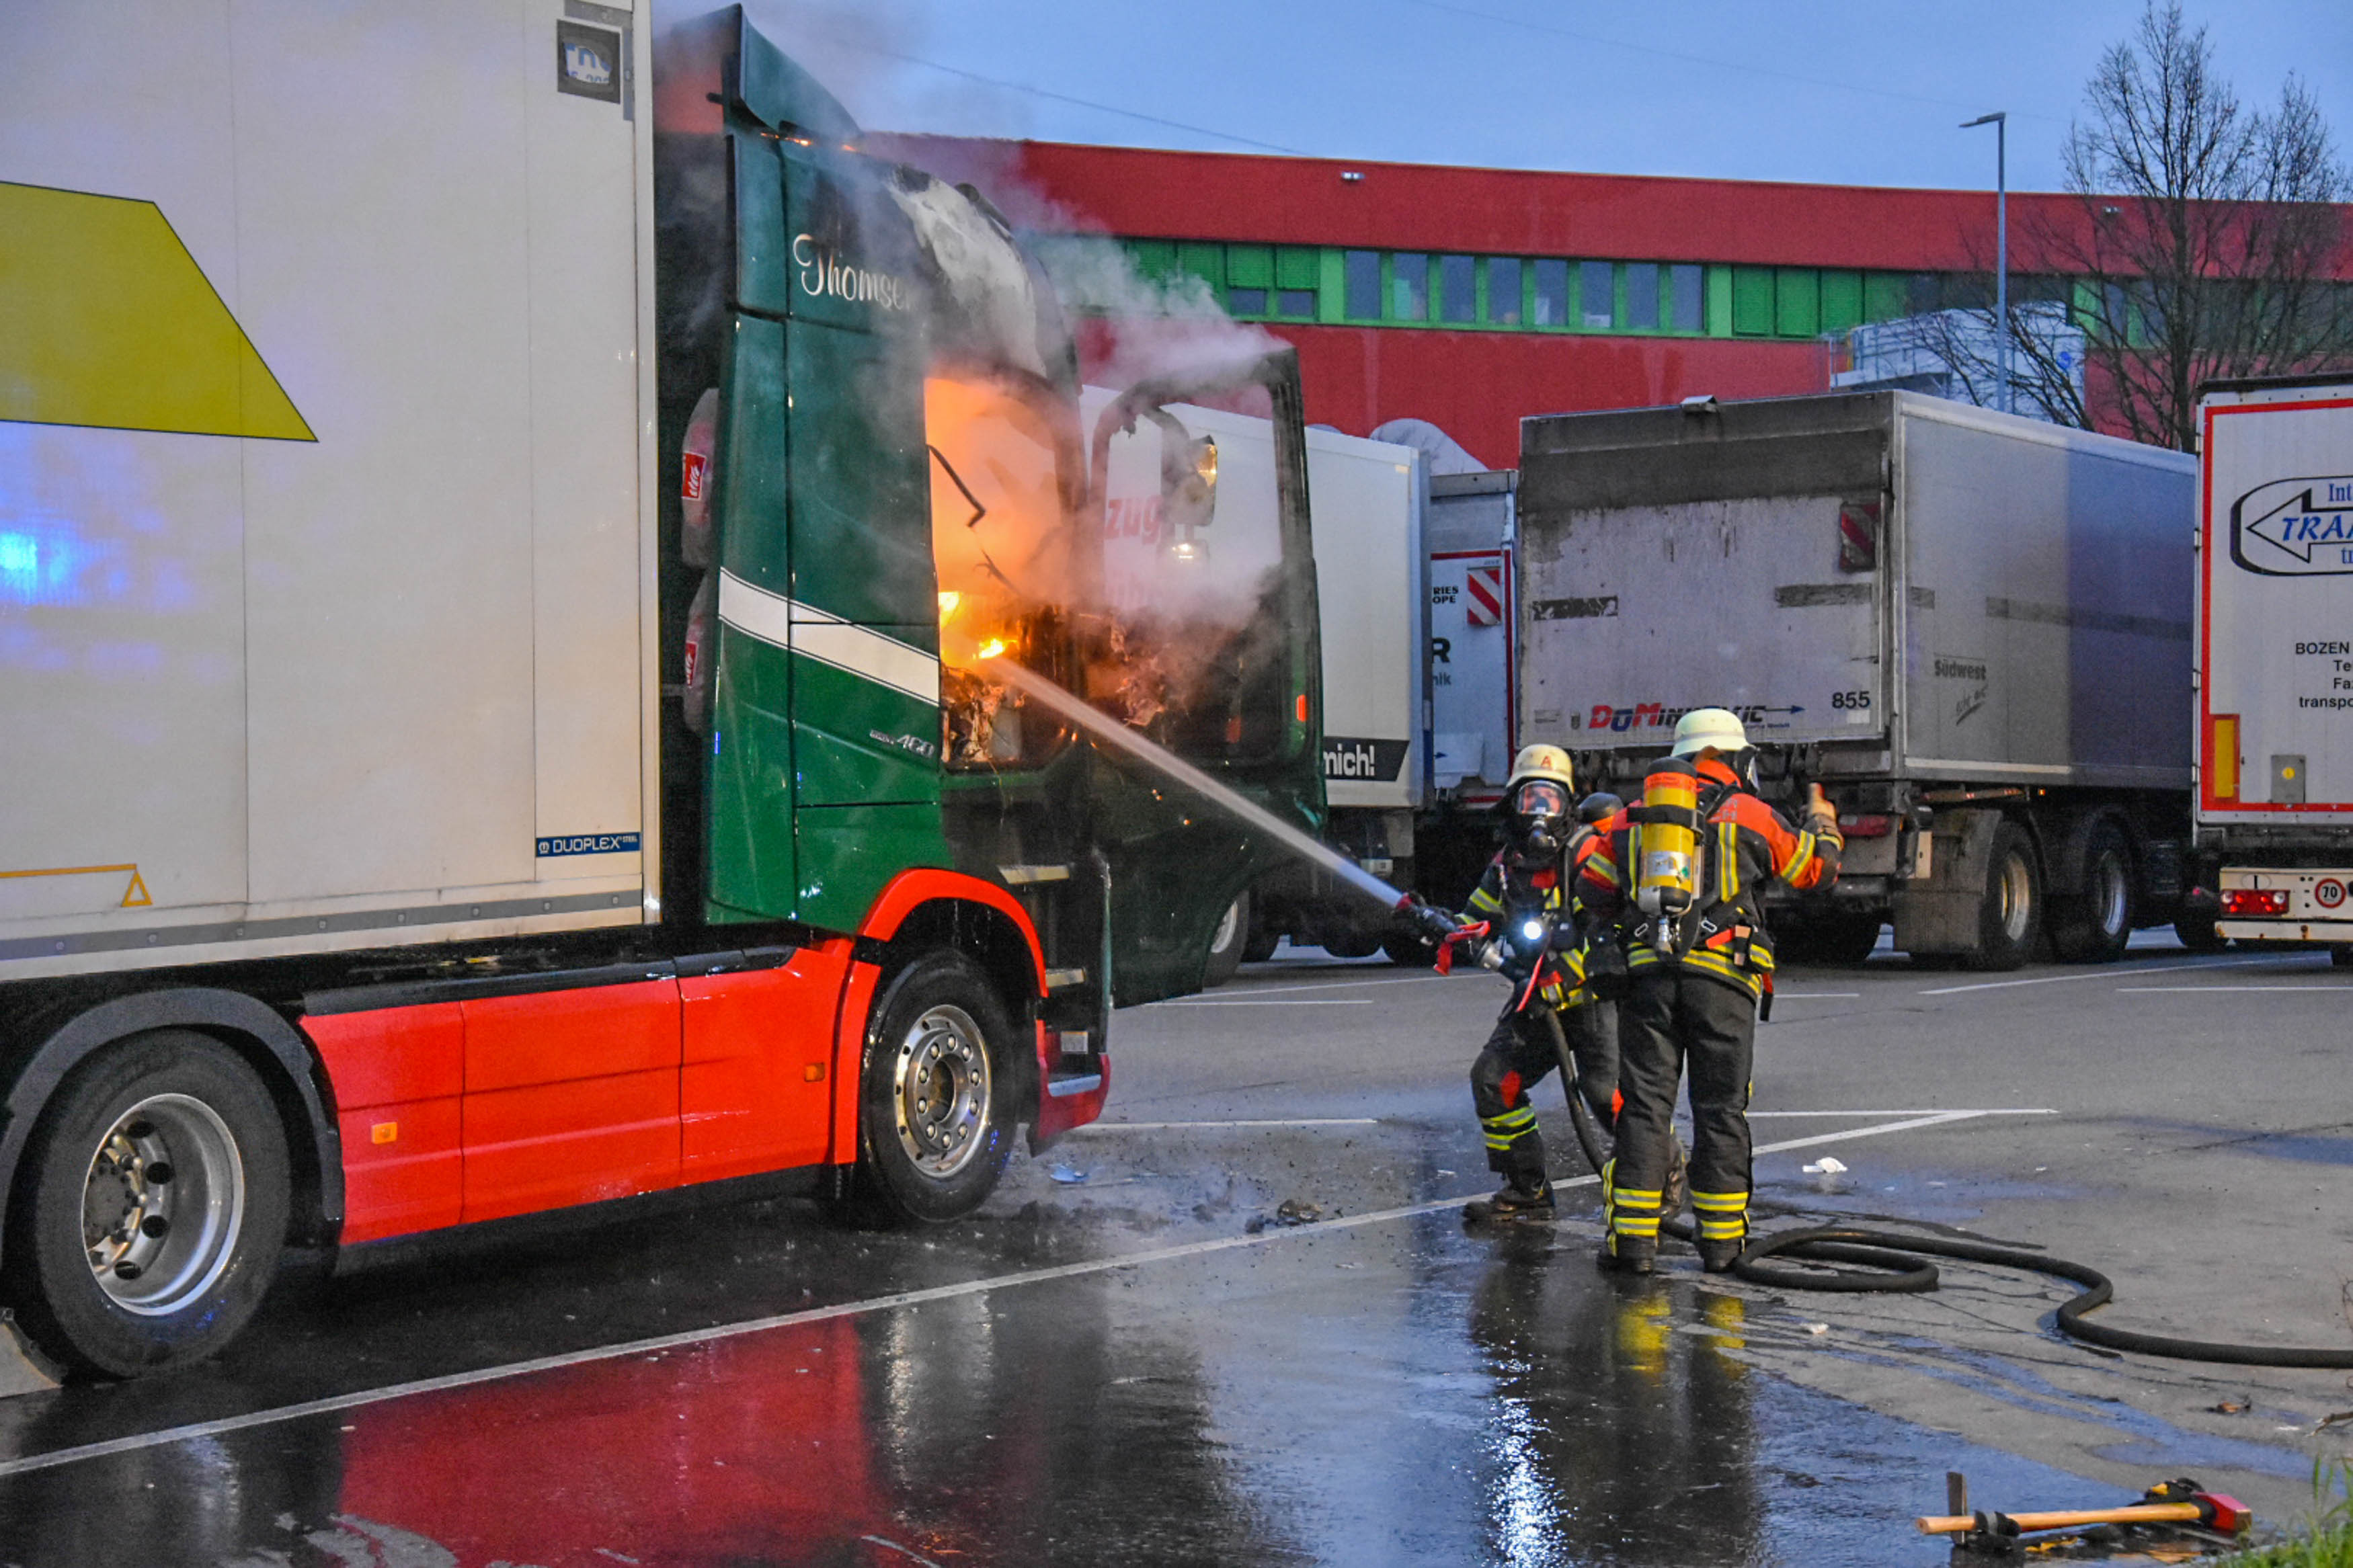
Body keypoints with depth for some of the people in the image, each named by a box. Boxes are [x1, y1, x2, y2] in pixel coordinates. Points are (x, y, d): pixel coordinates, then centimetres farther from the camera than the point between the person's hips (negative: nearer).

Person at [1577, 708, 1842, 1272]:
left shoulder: (1636, 816, 15)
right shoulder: (1751, 815, 6)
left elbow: (1592, 892, 16)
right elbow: (1819, 867, 16)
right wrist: (1822, 821, 36)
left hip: (1647, 972, 2)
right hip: (1722, 977, -2)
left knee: (1644, 1104, 3)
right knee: (1720, 1109, 6)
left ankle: (1633, 1239, 0)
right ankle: (1721, 1239, 10)